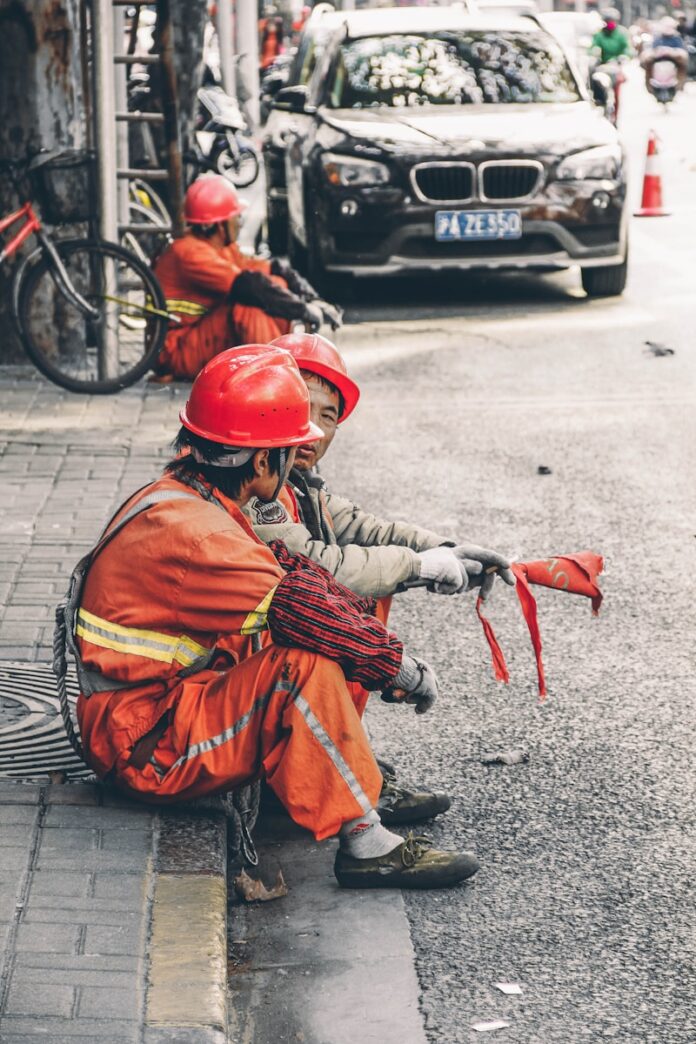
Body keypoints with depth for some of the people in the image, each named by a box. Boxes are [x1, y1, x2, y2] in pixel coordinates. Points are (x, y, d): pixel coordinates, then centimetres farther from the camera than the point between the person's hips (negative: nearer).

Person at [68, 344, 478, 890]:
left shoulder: (181, 498, 8)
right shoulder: (189, 533, -25)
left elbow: (288, 572, 9)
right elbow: (296, 608, -27)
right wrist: (401, 666, -17)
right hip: (147, 747, -10)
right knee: (307, 668, -29)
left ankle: (360, 781, 7)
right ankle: (364, 843, -26)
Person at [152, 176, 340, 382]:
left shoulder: (223, 249, 8)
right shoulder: (190, 252, -22)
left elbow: (275, 268, 6)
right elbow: (248, 286, -30)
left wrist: (313, 301, -11)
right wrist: (303, 310, -24)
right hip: (177, 353, -10)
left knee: (277, 284, 0)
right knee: (250, 304, -31)